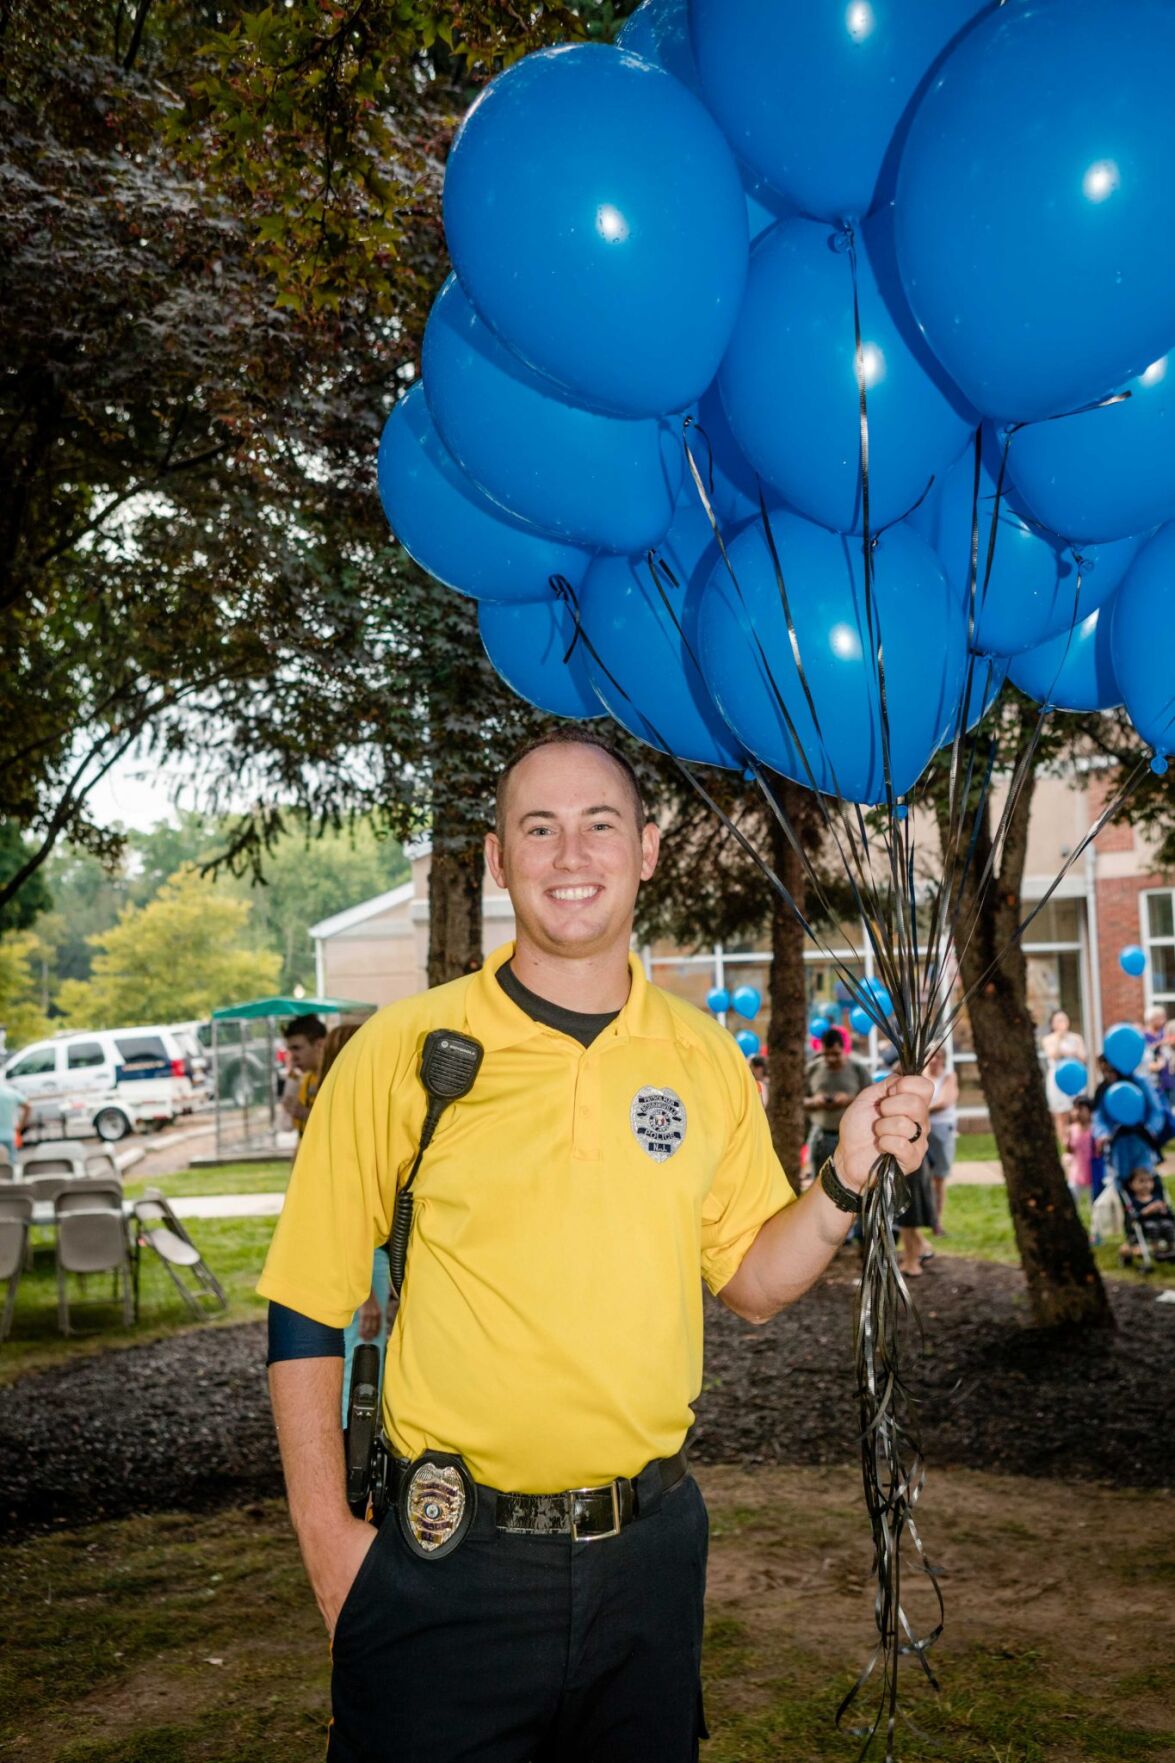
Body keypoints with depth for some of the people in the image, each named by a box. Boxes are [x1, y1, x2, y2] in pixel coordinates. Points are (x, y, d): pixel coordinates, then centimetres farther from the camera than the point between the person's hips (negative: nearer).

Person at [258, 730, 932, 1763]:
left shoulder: (707, 1059, 2)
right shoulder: (404, 1050, -9)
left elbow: (752, 1283, 8)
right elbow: (307, 1304, -4)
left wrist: (848, 1179, -8)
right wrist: (327, 1534, -7)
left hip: (651, 1550, 4)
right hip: (451, 1561, -3)